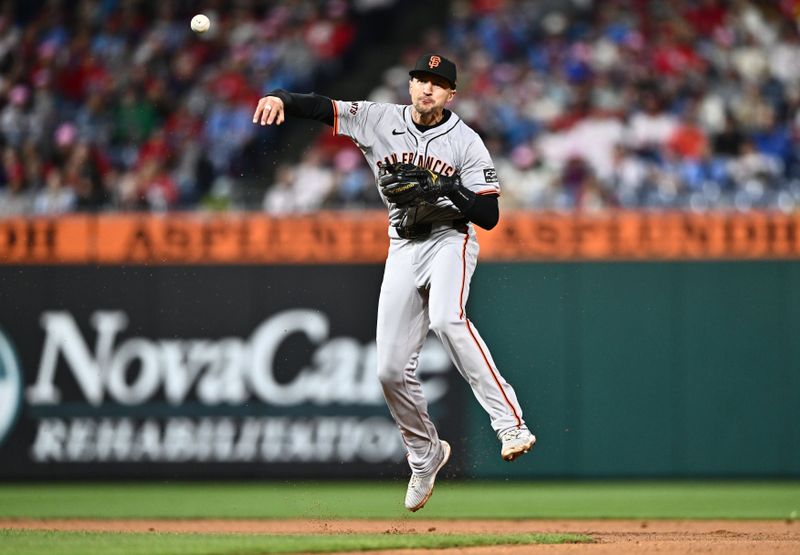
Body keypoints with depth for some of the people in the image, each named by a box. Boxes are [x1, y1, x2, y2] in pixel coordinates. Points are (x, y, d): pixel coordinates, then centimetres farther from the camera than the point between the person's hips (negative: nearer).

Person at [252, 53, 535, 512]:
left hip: (451, 237, -4)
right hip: (404, 247, 4)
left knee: (446, 318, -35)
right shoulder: (379, 120, 1)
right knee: (392, 369, 0)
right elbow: (322, 107, -7)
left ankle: (511, 423, -38)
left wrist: (452, 190, -26)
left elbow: (489, 216, -9)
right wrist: (280, 98, -27)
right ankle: (425, 456, 24)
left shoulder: (466, 142, -7)